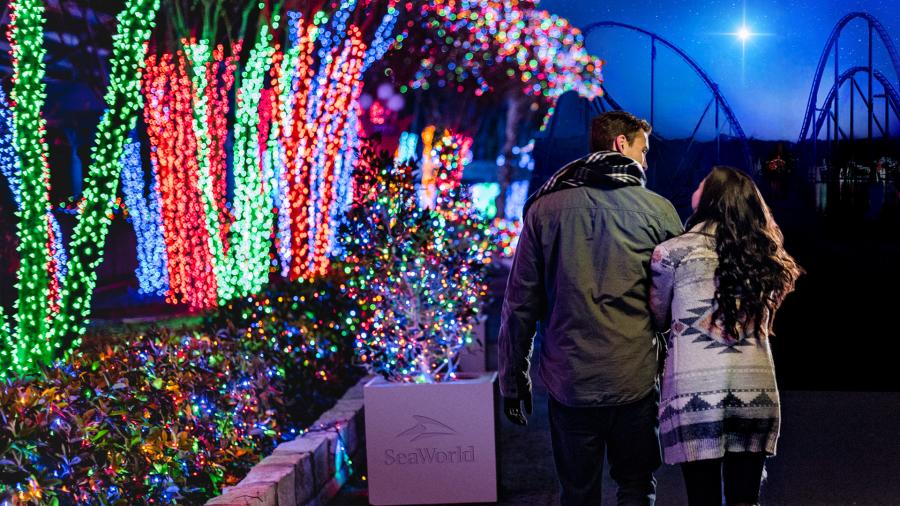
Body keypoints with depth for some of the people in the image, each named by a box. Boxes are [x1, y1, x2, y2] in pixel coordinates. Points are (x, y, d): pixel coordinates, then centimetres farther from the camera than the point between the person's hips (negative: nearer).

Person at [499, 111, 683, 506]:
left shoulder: (545, 208, 3)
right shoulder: (657, 210, 0)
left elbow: (520, 303, 2)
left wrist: (513, 379, 10)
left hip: (570, 384, 1)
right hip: (637, 381, -1)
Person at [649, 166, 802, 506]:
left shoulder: (673, 251, -2)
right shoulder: (761, 254, 10)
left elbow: (658, 320, 11)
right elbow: (759, 322, 13)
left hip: (696, 392, -4)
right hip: (756, 389, 4)